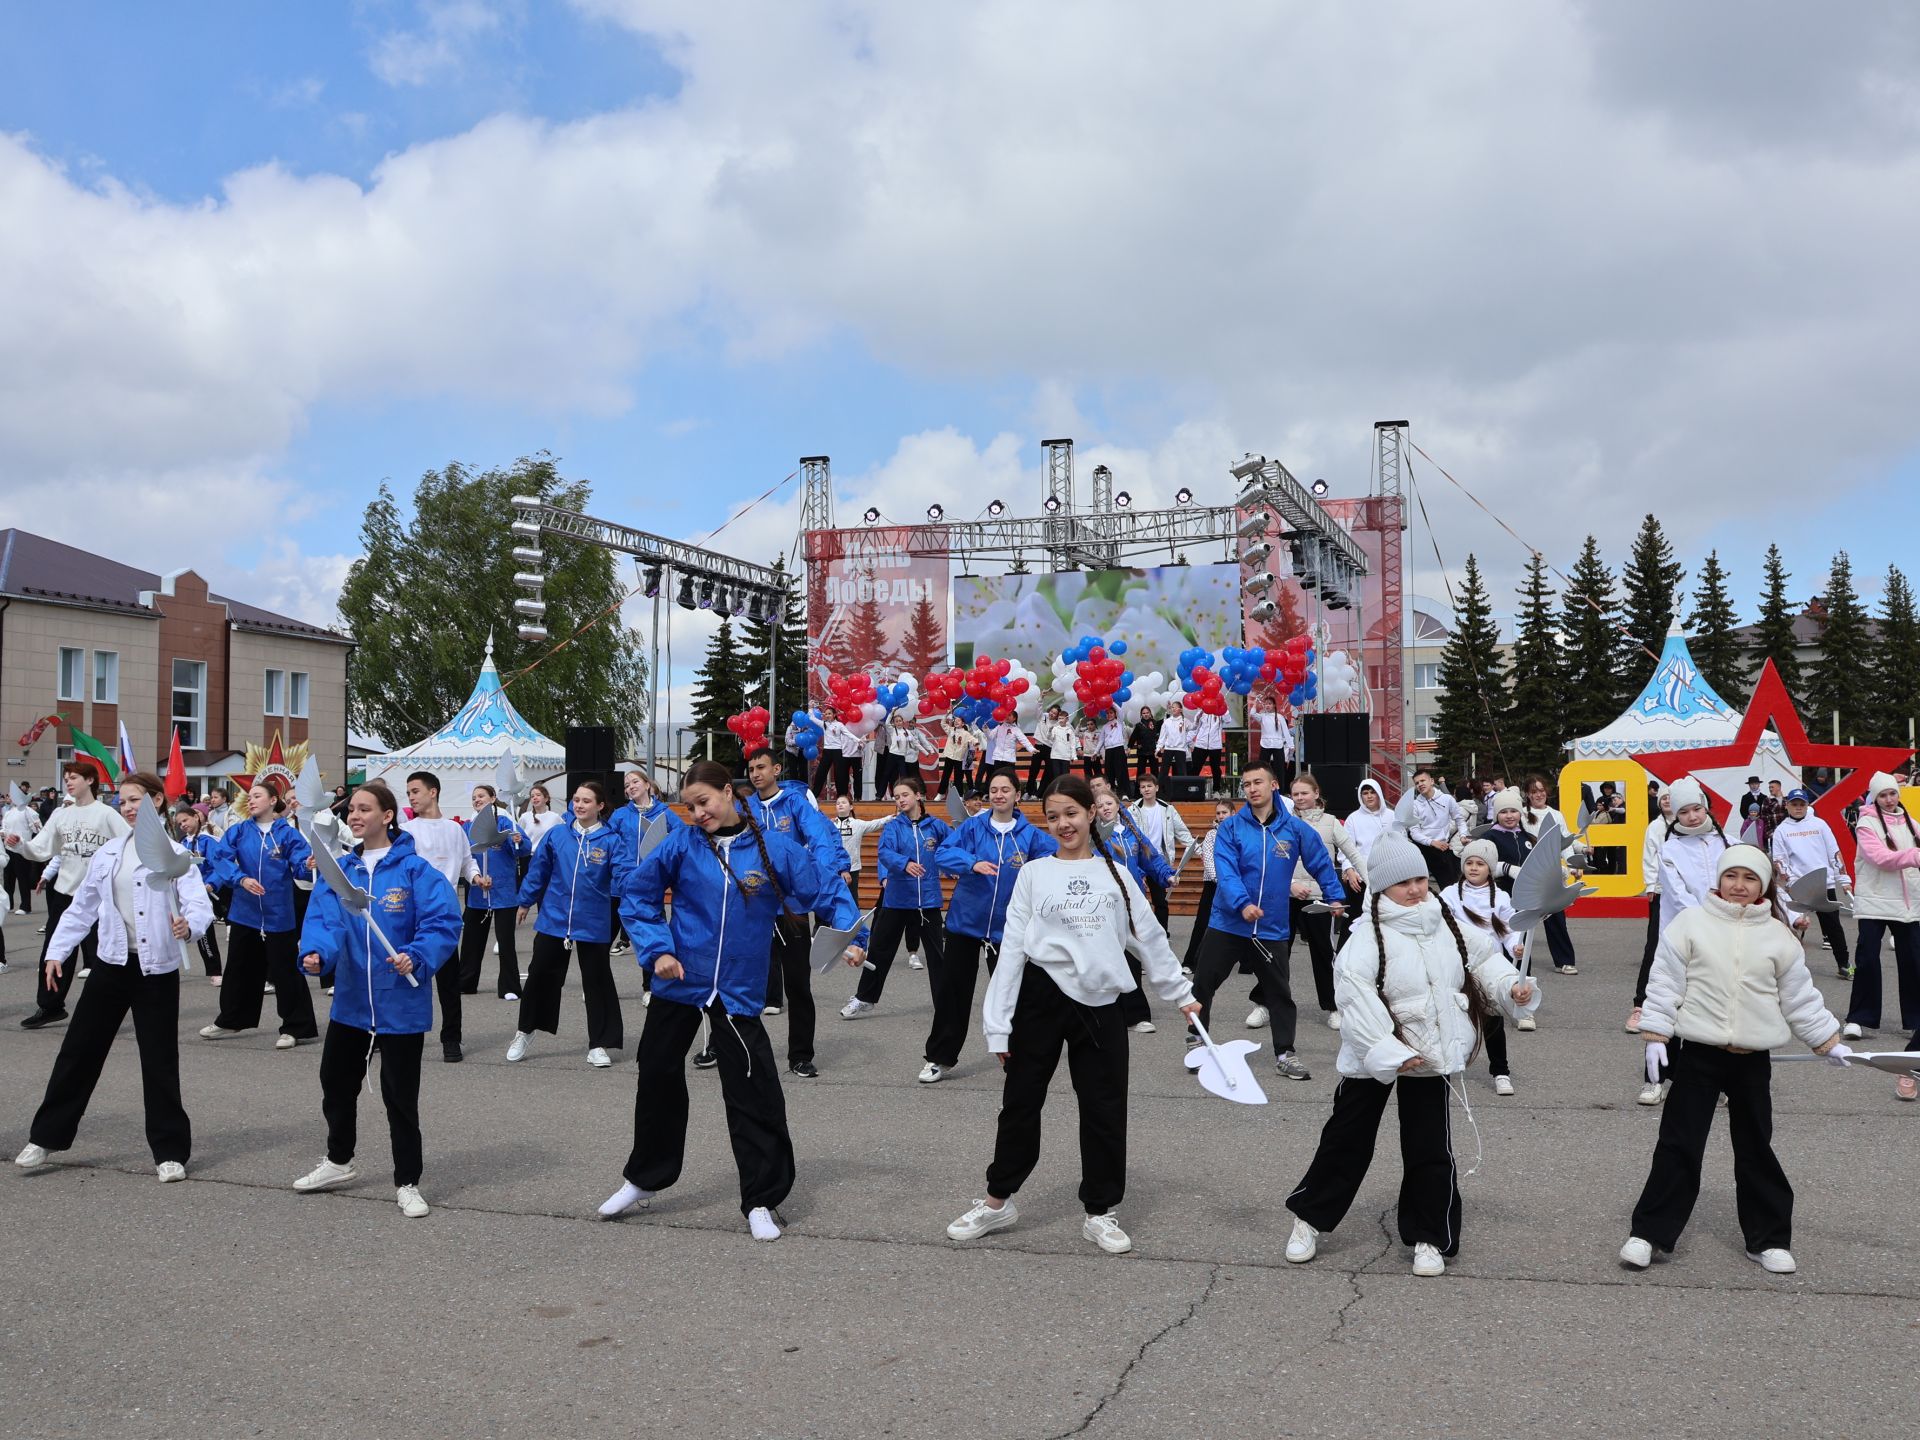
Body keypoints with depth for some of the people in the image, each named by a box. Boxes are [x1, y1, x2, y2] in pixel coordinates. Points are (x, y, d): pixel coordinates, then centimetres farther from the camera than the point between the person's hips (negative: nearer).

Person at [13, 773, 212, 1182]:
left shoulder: (175, 855, -5)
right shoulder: (106, 854, 9)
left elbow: (199, 905, -16)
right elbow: (81, 907, 14)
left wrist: (189, 925, -37)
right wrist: (57, 950, 7)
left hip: (156, 969, -4)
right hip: (111, 964, 4)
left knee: (160, 1060, 2)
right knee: (79, 1049, 10)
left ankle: (170, 1151, 12)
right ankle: (46, 1137, 25)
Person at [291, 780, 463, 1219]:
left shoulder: (415, 869, -12)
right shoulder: (341, 870, 4)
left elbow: (443, 922, -16)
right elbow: (323, 918, -7)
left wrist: (417, 957, -30)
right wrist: (315, 952, -26)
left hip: (400, 1005, -5)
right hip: (351, 1001, 6)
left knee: (400, 1095, 4)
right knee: (336, 1083, 20)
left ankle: (407, 1183, 19)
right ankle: (338, 1162, 43)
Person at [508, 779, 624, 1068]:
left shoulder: (611, 841, -8)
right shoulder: (556, 836, 0)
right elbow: (538, 869, 10)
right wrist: (526, 901, 15)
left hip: (593, 924, -2)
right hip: (553, 919, 2)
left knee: (597, 981, 6)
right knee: (540, 976, 11)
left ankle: (599, 1044, 17)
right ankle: (524, 1032, 31)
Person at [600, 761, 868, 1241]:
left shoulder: (773, 847, -7)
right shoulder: (681, 844, -5)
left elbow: (827, 889, -3)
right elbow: (636, 893, 3)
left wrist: (850, 935, -17)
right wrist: (656, 949, -8)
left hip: (739, 990, -2)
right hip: (679, 981, 2)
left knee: (755, 1095, -4)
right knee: (658, 1079, 15)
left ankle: (762, 1201, 11)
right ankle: (644, 1179, 37)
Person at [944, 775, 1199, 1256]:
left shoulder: (1115, 874, 9)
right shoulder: (1033, 873, 3)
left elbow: (1149, 938, 14)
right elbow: (1012, 948, -1)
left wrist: (1179, 992, 13)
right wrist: (999, 1022, -5)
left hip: (1100, 1004, 1)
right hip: (1041, 998, -1)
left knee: (1105, 1109, 5)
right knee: (1020, 1103, 8)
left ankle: (1101, 1212, 20)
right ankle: (998, 1200, 24)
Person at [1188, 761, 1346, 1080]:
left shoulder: (1295, 828, -1)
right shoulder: (1231, 828, -6)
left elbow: (1321, 862, 10)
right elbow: (1225, 871, -17)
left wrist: (1334, 896, 5)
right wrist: (1242, 904, -30)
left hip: (1272, 928, 1)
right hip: (1227, 923, -1)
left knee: (1279, 992, 10)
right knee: (1203, 983, 5)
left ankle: (1285, 1054, 22)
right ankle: (1197, 1042, 21)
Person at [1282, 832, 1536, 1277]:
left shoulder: (1448, 925, 1)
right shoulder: (1367, 937, -18)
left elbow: (1483, 957, 12)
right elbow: (1357, 1000, -24)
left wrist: (1511, 986, -8)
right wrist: (1389, 1054, -29)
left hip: (1431, 1055, 4)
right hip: (1374, 1056, -4)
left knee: (1430, 1148, 7)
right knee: (1347, 1140, 8)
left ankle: (1428, 1237, 22)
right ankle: (1310, 1218, 26)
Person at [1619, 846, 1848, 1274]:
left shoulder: (1779, 936, 2)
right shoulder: (1690, 924, -4)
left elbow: (1800, 998, 11)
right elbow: (1665, 983, -4)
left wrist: (1830, 1042, 11)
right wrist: (1654, 1034, -8)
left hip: (1753, 1060, 2)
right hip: (1699, 1055, -2)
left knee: (1756, 1149, 13)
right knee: (1679, 1146, 0)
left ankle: (1768, 1239, 26)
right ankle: (1648, 1233, 8)